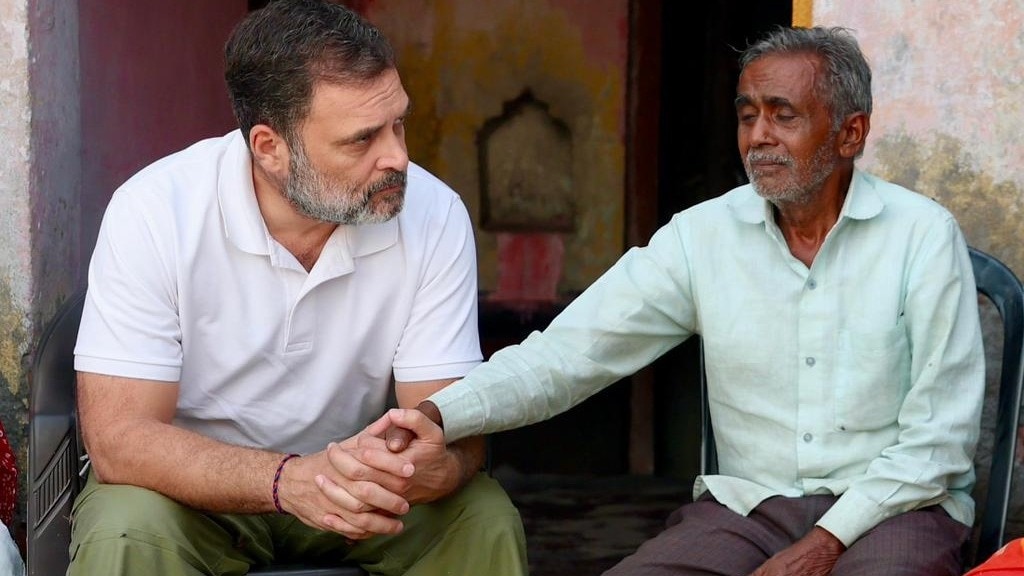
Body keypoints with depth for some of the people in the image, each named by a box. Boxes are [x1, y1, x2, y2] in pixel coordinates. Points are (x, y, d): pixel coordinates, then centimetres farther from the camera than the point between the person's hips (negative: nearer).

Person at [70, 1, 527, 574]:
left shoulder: (435, 215, -15)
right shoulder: (153, 213, -22)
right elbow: (119, 439, -25)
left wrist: (436, 466, -41)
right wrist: (288, 480, -41)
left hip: (357, 480, 2)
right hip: (197, 483, -2)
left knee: (487, 520, -23)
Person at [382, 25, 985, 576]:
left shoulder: (924, 235, -5)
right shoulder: (703, 235, 1)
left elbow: (940, 435, -6)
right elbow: (567, 353, -6)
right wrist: (439, 416, -23)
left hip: (890, 506, -2)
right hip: (747, 506, 2)